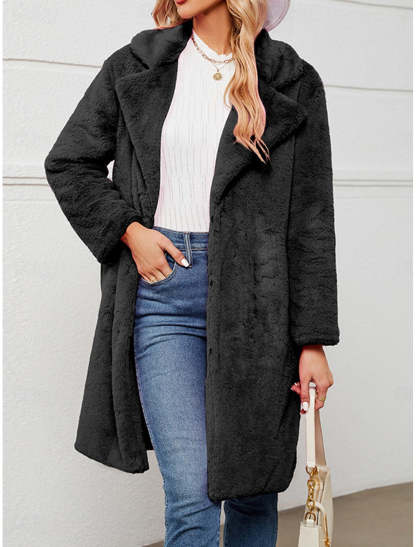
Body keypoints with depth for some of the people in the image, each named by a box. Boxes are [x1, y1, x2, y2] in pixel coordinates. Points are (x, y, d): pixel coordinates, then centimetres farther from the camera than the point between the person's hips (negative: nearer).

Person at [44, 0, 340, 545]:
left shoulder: (292, 84, 4)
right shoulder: (138, 65, 8)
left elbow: (311, 222, 2)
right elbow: (68, 163, 15)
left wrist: (314, 341, -2)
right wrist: (128, 230, -1)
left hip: (252, 294, 0)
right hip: (162, 287, 0)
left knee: (252, 489, 9)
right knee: (192, 497, -7)